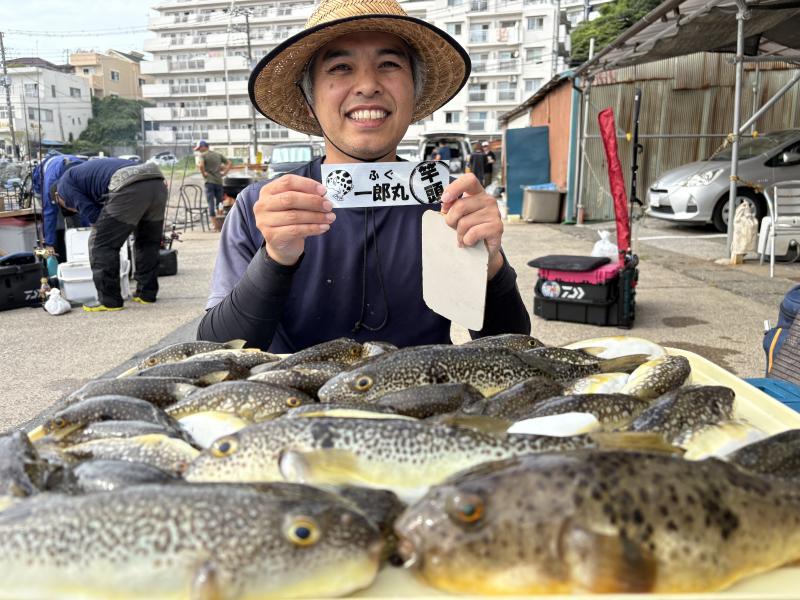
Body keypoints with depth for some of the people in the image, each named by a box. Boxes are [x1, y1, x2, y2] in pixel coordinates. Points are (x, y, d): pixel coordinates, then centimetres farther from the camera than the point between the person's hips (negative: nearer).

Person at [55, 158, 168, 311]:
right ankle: (147, 293, 32)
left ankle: (109, 301, 10)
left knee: (100, 243, 7)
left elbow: (92, 214, 8)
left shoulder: (64, 183, 19)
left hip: (129, 188, -8)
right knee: (148, 242, 24)